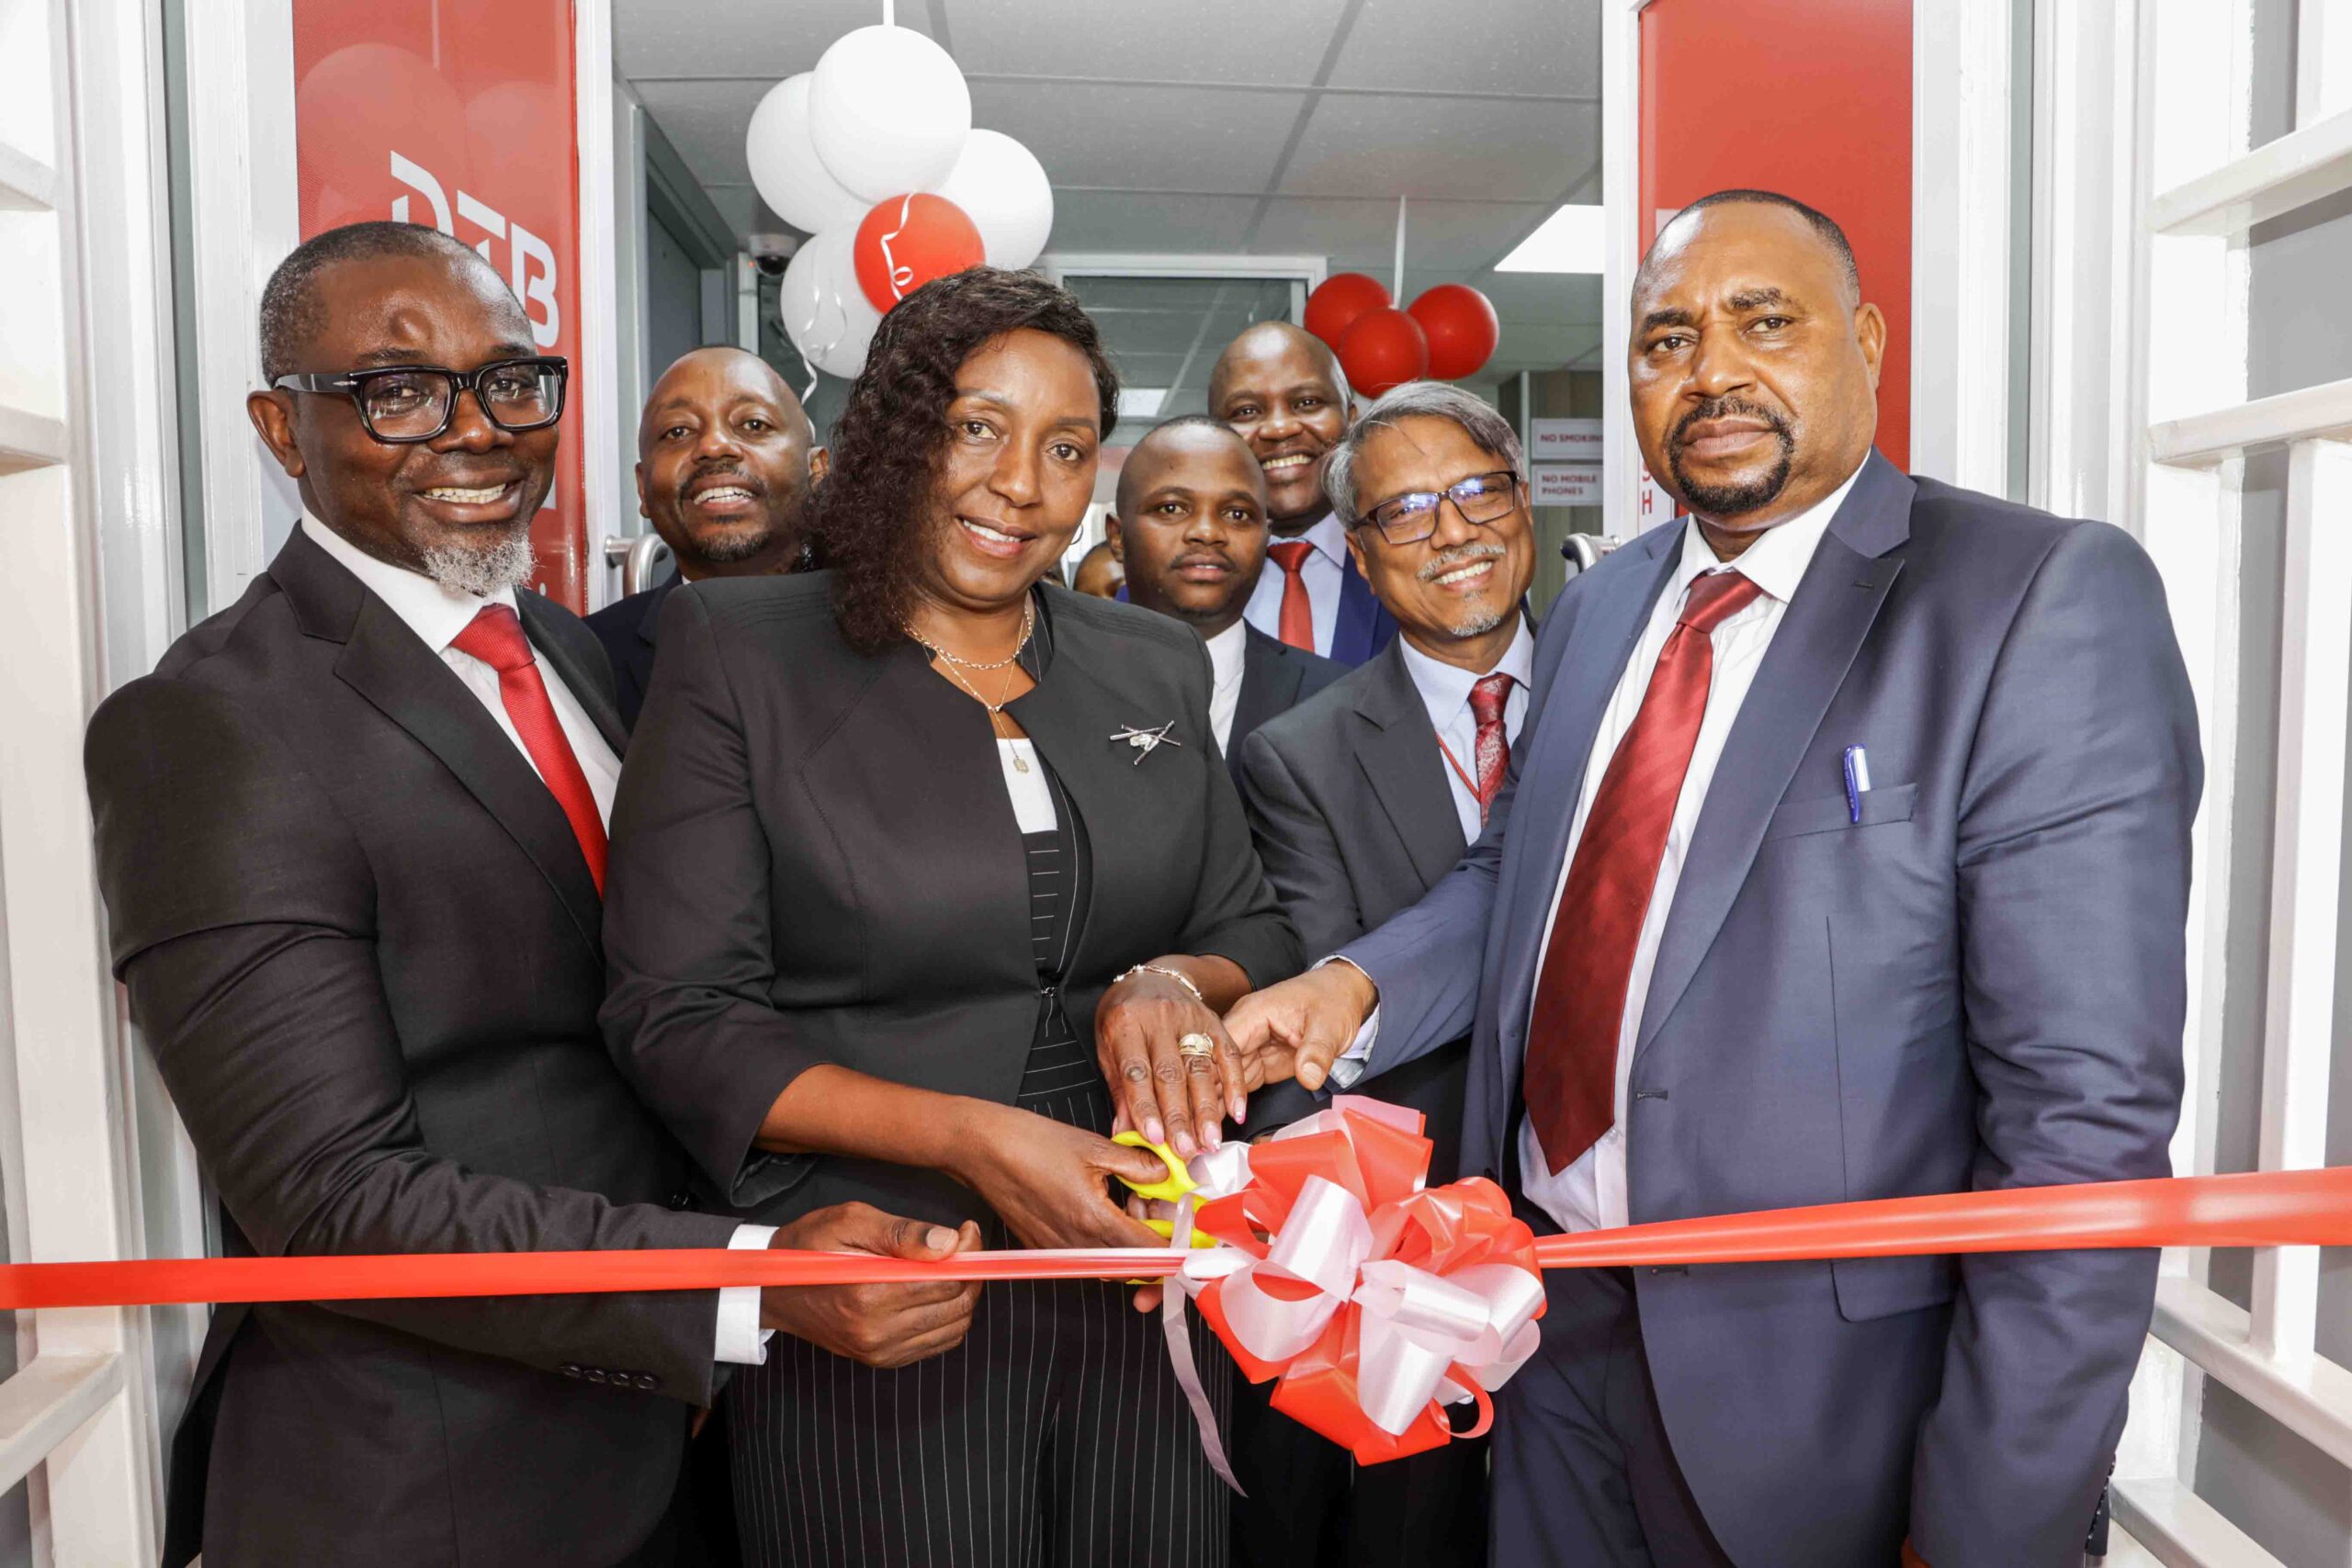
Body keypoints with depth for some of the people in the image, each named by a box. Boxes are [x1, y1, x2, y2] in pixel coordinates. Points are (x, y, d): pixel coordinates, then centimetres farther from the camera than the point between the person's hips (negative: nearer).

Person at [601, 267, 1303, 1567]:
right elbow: (678, 1019, -9)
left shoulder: (1154, 668, 7)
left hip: (1142, 1285, 4)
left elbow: (1253, 931, 11)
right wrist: (970, 1139, -19)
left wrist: (1169, 985, -13)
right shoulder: (736, 652, -5)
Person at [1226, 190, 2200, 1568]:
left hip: (1816, 1377, -5)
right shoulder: (1599, 605, 6)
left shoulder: (2046, 599, -15)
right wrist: (1357, 986, -5)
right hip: (1560, 1311, 6)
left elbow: (2085, 1100, -19)